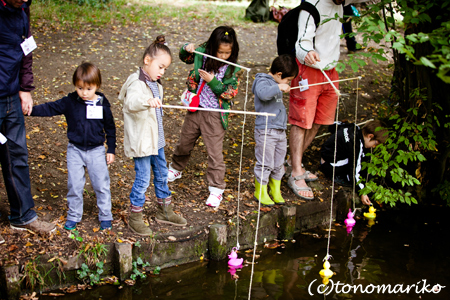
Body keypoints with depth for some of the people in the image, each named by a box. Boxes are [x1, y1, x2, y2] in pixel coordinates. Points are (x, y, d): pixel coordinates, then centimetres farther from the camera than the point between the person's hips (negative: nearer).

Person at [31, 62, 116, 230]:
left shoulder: (102, 104, -5)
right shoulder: (70, 102, -6)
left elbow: (110, 128, 2)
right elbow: (50, 108, -9)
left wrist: (111, 150, 3)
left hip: (96, 151, -1)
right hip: (75, 150, 1)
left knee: (101, 185, 5)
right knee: (74, 185, 6)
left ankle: (105, 216, 21)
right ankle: (73, 216, 23)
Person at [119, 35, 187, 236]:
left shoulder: (155, 84, 10)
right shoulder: (137, 84, -20)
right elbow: (131, 103, -43)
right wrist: (147, 102, -62)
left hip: (156, 139, 9)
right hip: (141, 142, -9)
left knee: (162, 175, 18)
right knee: (143, 180, -2)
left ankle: (165, 212, 34)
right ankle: (135, 218, 13)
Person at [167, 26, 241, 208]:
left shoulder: (231, 69, -12)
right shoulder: (202, 54, -5)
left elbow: (228, 93, -17)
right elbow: (185, 57, 15)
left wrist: (212, 81, -26)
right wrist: (186, 49, -6)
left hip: (215, 115, -4)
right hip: (195, 109, 4)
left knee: (214, 152, -2)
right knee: (184, 143, 21)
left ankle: (216, 188, 10)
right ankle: (176, 169, 48)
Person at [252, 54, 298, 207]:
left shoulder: (276, 84, 17)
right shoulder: (263, 82, -11)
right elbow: (263, 94, -37)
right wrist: (279, 87, -34)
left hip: (280, 131, 9)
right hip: (265, 132, -9)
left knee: (278, 164, 14)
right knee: (265, 164, -2)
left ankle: (276, 191, 26)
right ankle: (260, 192, 12)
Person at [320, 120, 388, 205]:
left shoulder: (355, 128, -1)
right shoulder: (356, 145, -27)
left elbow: (333, 126, 17)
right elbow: (354, 170, -26)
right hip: (329, 166, -10)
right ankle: (339, 176, -8)